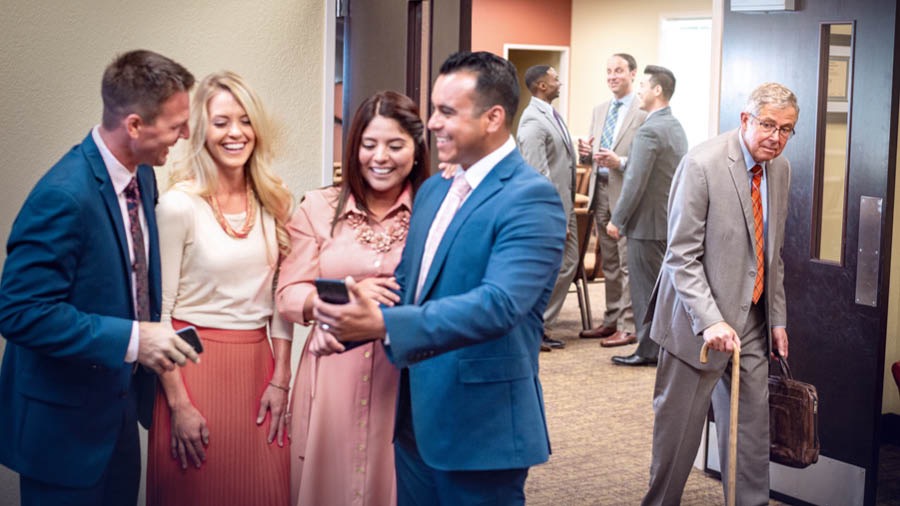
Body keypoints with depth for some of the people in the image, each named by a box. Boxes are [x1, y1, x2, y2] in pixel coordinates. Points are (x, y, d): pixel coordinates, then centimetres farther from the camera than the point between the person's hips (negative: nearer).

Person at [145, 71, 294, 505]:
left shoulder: (272, 202, 4)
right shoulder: (179, 205, -10)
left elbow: (279, 296, 9)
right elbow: (159, 309, -9)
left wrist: (280, 378, 3)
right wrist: (178, 403, -11)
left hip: (257, 363, 4)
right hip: (195, 363, -4)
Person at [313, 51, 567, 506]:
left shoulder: (531, 199, -16)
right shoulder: (433, 190, 10)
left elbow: (499, 303, -28)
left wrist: (384, 324, -36)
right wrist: (352, 316, -5)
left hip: (481, 426, -7)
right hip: (417, 418, 8)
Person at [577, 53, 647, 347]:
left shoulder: (644, 113, -9)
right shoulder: (599, 111, 16)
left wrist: (620, 162, -24)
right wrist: (586, 153, -2)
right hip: (602, 191, 8)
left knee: (628, 264, -4)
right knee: (609, 264, 15)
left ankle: (628, 327, 2)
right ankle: (611, 320, 24)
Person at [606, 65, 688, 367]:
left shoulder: (649, 131, -18)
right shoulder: (676, 127, 13)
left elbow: (635, 182, -20)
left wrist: (617, 220, -12)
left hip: (648, 221, -9)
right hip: (670, 218, 9)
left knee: (646, 287, -1)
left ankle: (648, 350, 5)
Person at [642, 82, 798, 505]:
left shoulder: (780, 169, 7)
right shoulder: (703, 164, -16)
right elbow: (681, 255, -17)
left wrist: (777, 318, 13)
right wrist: (710, 320, -25)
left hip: (752, 320, 7)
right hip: (699, 320, -6)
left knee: (753, 424, 9)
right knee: (679, 423, 4)